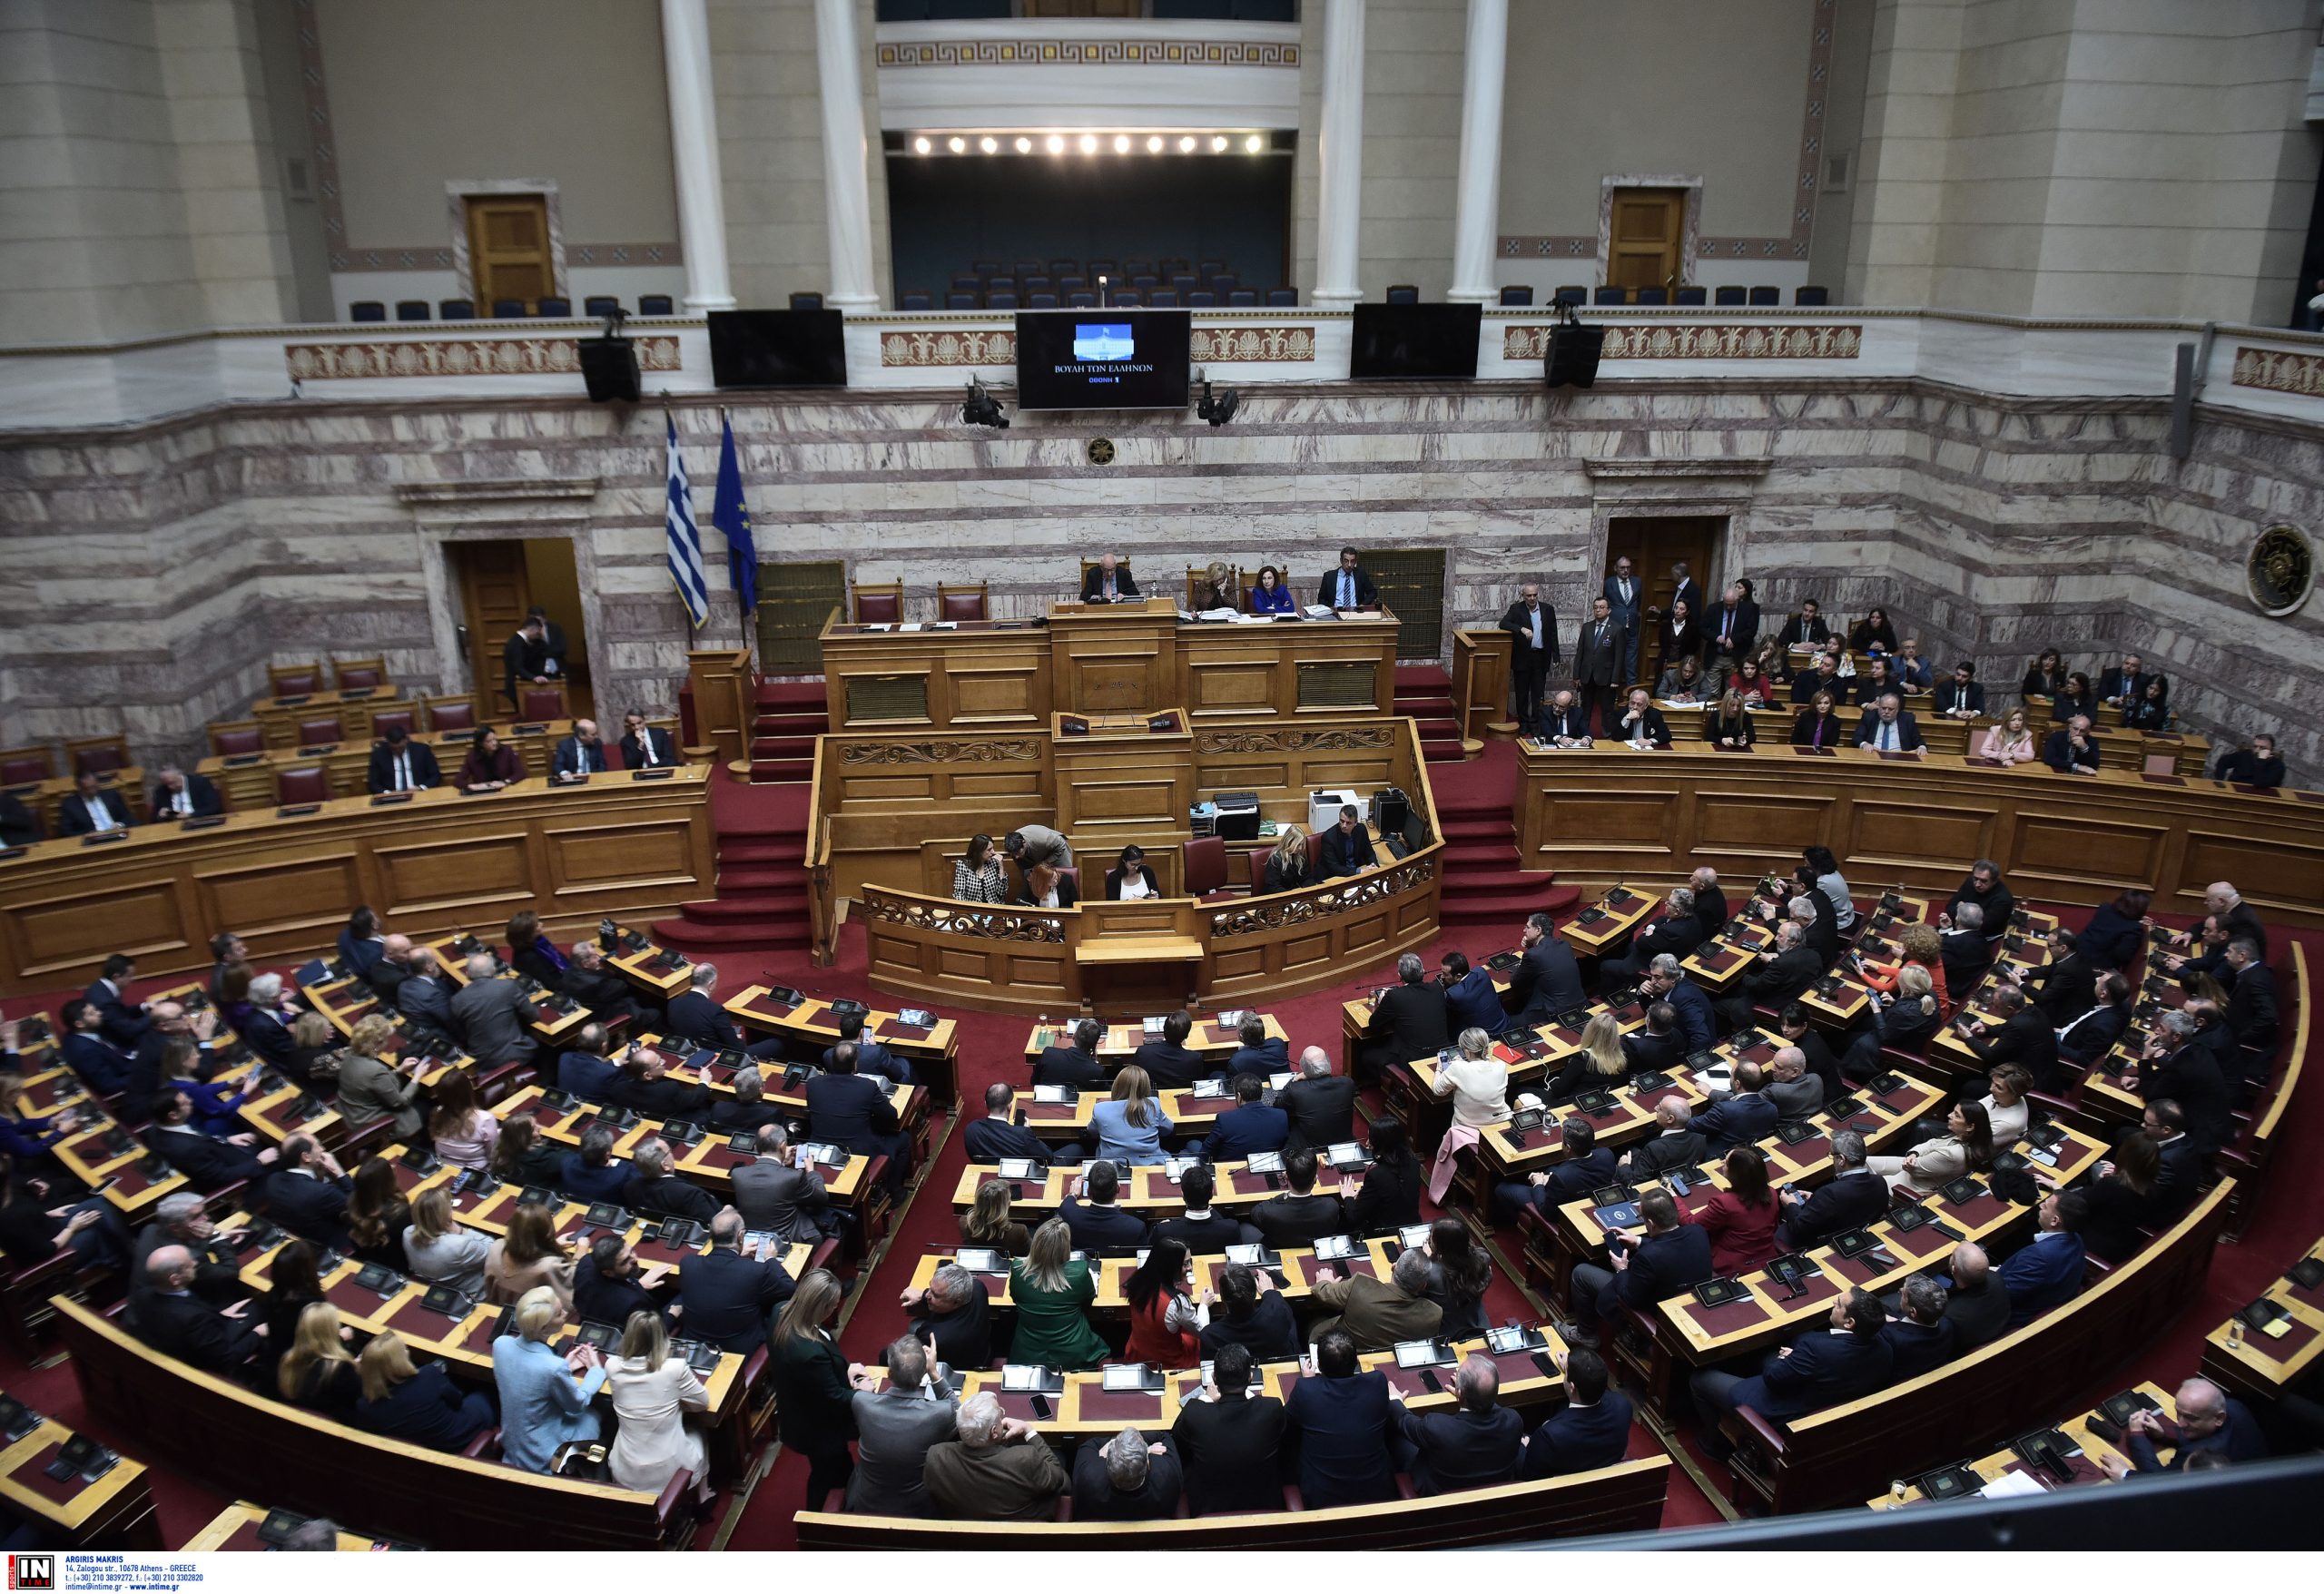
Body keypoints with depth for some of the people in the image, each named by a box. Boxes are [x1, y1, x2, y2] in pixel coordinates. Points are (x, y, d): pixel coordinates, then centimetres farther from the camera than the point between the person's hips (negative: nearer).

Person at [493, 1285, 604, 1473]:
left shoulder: (501, 1343, -16)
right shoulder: (554, 1368, -35)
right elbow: (578, 1404, -13)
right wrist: (596, 1369, 2)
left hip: (509, 1447, 6)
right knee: (592, 1416, 21)